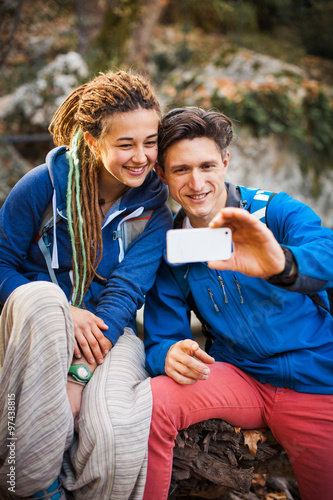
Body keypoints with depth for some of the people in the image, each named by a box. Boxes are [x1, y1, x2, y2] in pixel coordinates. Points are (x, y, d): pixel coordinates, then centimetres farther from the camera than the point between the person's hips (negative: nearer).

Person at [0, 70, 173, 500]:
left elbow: (126, 291, -12)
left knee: (118, 436, -32)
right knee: (42, 296, -38)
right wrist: (61, 315, -19)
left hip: (104, 332, 0)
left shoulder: (153, 209, -3)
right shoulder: (44, 184, -7)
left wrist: (79, 376, -23)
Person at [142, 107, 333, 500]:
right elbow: (161, 339, -2)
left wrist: (283, 264, -56)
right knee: (151, 402, -23)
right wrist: (169, 354, -27)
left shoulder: (276, 211, -11)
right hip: (240, 376, 2)